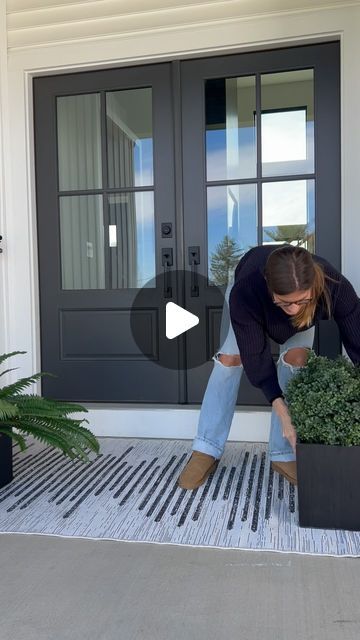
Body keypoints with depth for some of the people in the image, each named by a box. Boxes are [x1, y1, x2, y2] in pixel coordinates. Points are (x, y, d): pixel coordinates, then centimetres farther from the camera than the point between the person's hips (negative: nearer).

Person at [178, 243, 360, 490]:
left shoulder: (335, 287, -43)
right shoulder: (245, 292, -45)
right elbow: (255, 356, -38)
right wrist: (282, 412, -43)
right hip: (252, 299, -1)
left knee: (296, 357, -20)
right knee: (231, 357, -12)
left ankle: (284, 455, -8)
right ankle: (206, 451, -2)